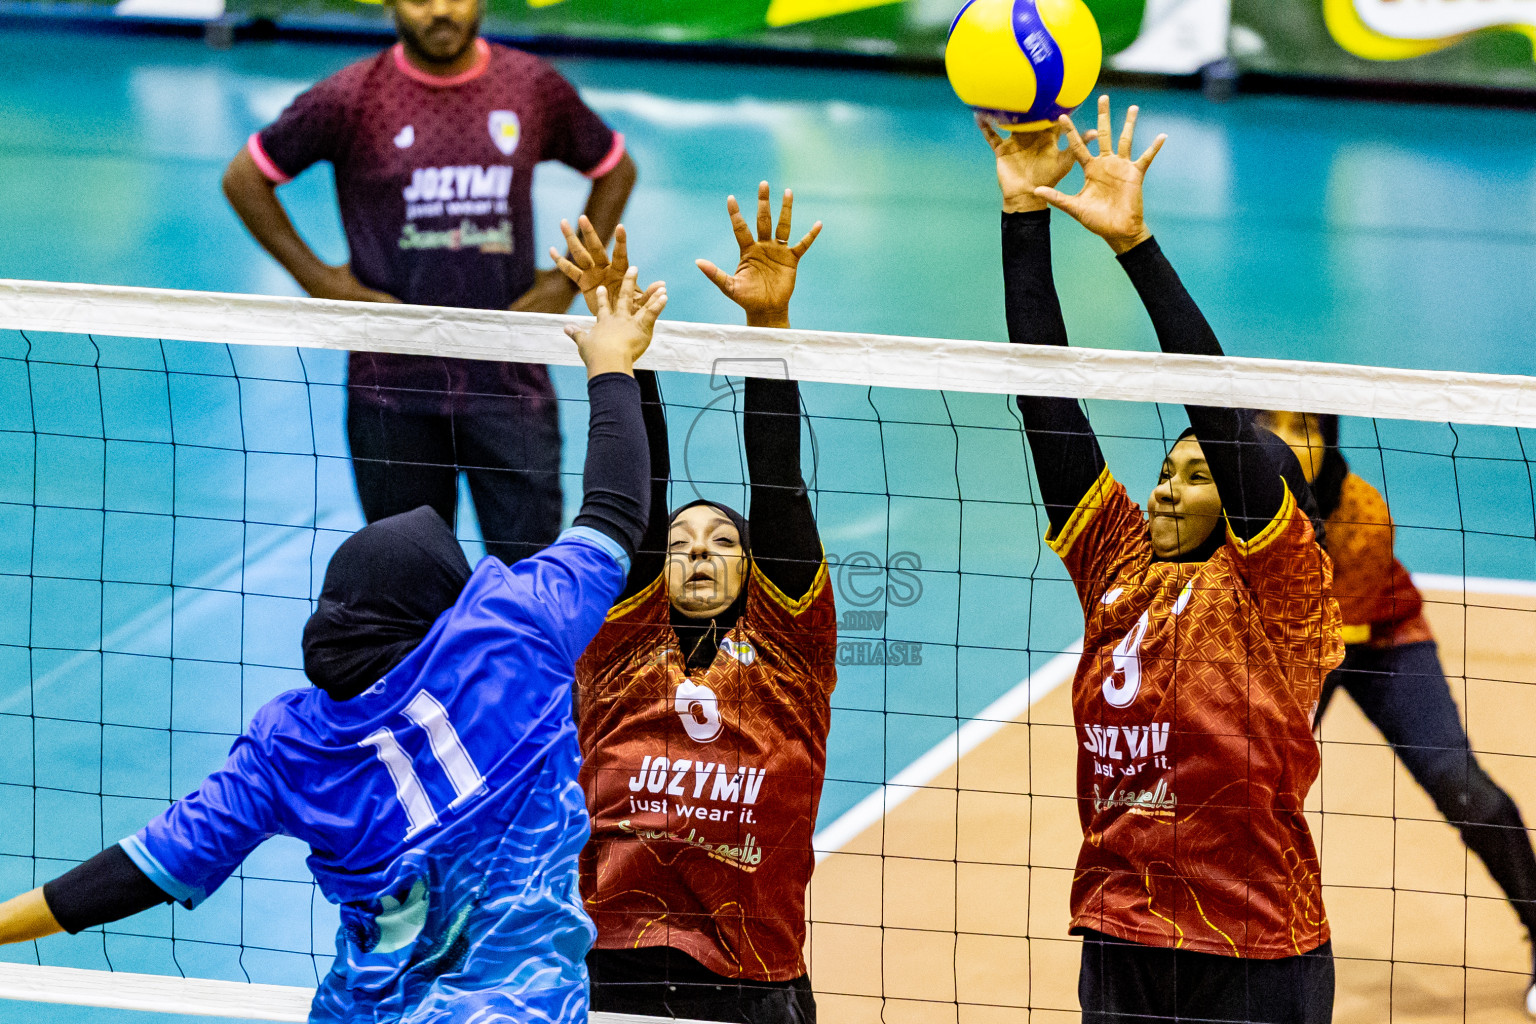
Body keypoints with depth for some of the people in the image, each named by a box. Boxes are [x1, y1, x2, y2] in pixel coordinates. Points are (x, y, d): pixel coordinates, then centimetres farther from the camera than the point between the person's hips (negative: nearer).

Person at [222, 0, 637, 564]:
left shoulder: (535, 88, 3)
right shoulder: (350, 98, -2)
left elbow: (615, 169, 19)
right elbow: (244, 178, 7)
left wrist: (569, 279, 9)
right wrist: (317, 278, 1)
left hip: (508, 386, 0)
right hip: (394, 386, 0)